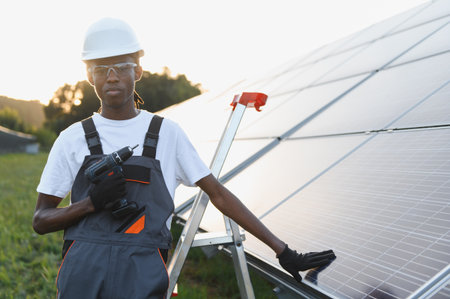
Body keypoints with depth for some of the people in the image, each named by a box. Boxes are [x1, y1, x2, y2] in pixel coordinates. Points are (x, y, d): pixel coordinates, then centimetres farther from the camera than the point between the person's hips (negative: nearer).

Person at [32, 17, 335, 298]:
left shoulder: (166, 133, 8)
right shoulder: (73, 139, 8)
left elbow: (218, 194, 9)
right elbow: (41, 221, 10)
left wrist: (283, 250, 7)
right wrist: (92, 202, -9)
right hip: (82, 271, 1)